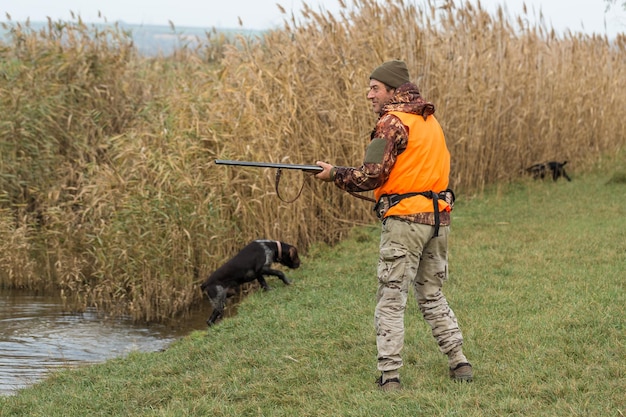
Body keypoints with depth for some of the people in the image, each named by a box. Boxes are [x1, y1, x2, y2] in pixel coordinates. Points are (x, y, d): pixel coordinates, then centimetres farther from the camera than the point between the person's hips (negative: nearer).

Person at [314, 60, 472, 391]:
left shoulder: (393, 122, -12)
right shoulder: (429, 119, 15)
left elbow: (371, 176, -16)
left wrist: (334, 174, -2)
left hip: (405, 218, -8)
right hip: (438, 217, 8)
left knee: (390, 299, -3)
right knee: (431, 294, 20)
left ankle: (389, 376, -6)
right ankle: (459, 362, 19)